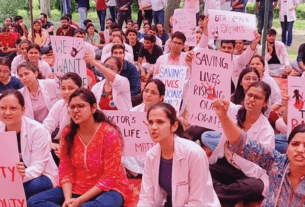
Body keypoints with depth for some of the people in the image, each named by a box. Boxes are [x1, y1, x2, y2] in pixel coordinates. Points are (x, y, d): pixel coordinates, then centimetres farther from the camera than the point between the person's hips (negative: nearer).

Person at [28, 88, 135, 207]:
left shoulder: (109, 133, -15)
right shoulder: (68, 133, 0)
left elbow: (110, 177, -16)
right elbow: (65, 170, 2)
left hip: (107, 190, -5)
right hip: (76, 189, 6)